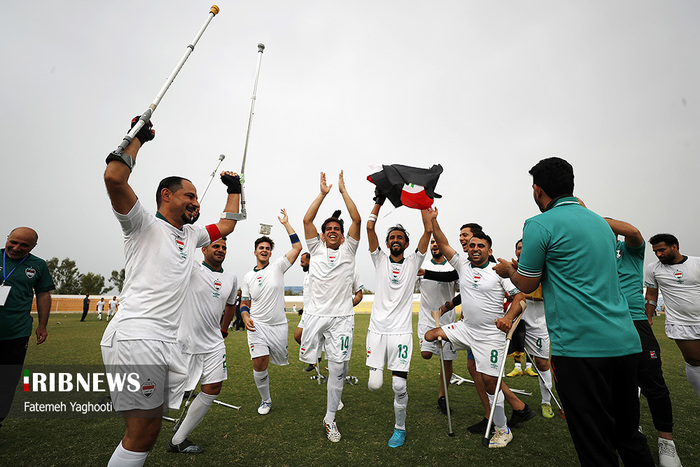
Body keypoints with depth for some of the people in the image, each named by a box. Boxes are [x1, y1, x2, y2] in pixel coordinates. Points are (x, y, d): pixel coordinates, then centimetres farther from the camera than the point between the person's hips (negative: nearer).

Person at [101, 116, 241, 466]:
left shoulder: (191, 235, 22)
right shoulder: (144, 224, 0)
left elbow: (226, 225, 33)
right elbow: (114, 178, -15)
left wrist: (234, 189, 33)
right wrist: (138, 135, -3)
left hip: (167, 340, 8)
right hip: (136, 336, -8)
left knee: (149, 431, 11)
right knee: (142, 433, -5)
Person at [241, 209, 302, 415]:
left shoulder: (278, 267, -2)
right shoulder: (248, 277, 7)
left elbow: (297, 247, -11)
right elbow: (244, 303, 14)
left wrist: (286, 223, -8)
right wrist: (245, 316, -8)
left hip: (279, 325, -1)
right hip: (257, 325, 1)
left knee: (283, 360, 10)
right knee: (259, 366, -6)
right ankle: (265, 400, 18)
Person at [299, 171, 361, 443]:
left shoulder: (348, 249, 10)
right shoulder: (316, 248, 11)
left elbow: (357, 219, 0)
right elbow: (307, 220, 1)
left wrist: (343, 190, 3)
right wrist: (323, 193, 3)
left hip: (341, 317, 0)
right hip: (315, 314, 1)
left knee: (338, 368, 2)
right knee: (308, 359, 3)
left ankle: (330, 419, 18)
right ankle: (319, 356, 39)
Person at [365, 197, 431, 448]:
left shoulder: (413, 262, 6)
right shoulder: (380, 260, 7)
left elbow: (428, 230, -1)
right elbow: (369, 227, -1)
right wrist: (379, 200, 1)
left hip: (401, 331, -1)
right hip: (377, 329, 1)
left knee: (399, 386, 0)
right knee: (374, 385, -2)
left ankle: (400, 428, 26)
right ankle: (378, 371, 34)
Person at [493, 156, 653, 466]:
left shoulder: (540, 225, -10)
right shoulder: (601, 222, 14)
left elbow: (526, 285, -5)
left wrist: (508, 270, 16)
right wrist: (524, 265, 29)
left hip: (581, 347, -8)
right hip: (626, 342, 8)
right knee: (628, 434, 23)